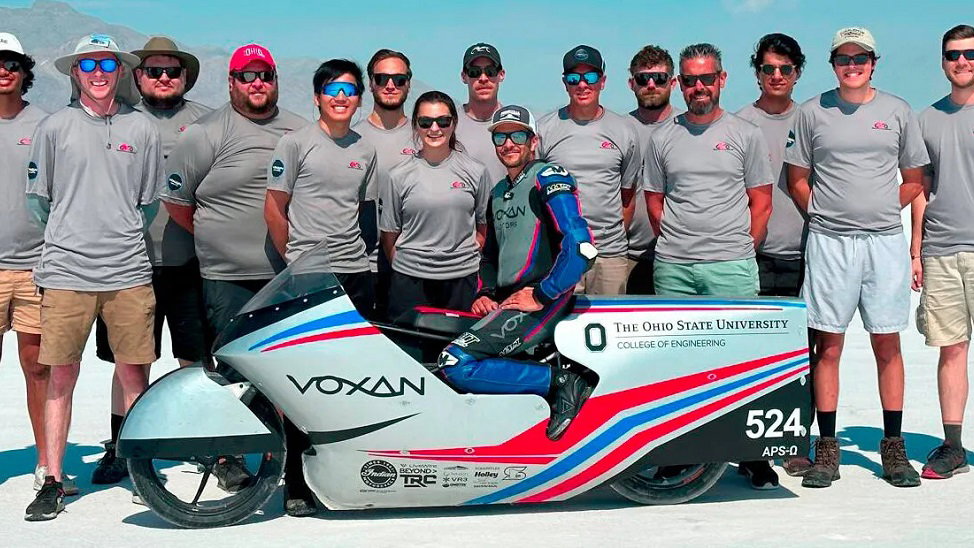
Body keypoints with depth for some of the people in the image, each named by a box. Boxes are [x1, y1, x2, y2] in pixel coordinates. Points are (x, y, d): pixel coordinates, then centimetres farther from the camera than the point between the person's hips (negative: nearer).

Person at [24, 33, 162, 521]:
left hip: (129, 272, 1)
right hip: (66, 272, -1)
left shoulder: (141, 129, 9)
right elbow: (37, 198, 13)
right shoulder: (54, 127, 6)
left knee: (134, 375, 3)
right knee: (61, 376, 2)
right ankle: (53, 481, 10)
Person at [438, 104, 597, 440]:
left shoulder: (548, 178, -7)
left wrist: (540, 296, -17)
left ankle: (559, 381, -18)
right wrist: (485, 294, 12)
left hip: (542, 302, -10)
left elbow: (581, 247, -20)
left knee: (454, 363, -24)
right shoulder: (498, 193, 21)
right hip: (505, 301, 10)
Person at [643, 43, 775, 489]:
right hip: (673, 268, 2)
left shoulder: (745, 135, 7)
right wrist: (676, 246, 8)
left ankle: (753, 455, 3)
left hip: (731, 267, -2)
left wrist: (741, 252, 2)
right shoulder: (662, 138, 12)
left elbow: (761, 203, 8)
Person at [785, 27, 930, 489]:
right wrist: (825, 216, 3)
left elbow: (914, 179, 15)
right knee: (827, 345, 1)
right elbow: (797, 179, 10)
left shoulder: (897, 111, 9)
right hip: (829, 242, -1)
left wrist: (880, 210, 6)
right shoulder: (812, 112, 7)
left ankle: (893, 448, 11)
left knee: (888, 343, 3)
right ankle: (827, 449, 7)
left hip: (885, 241, 1)